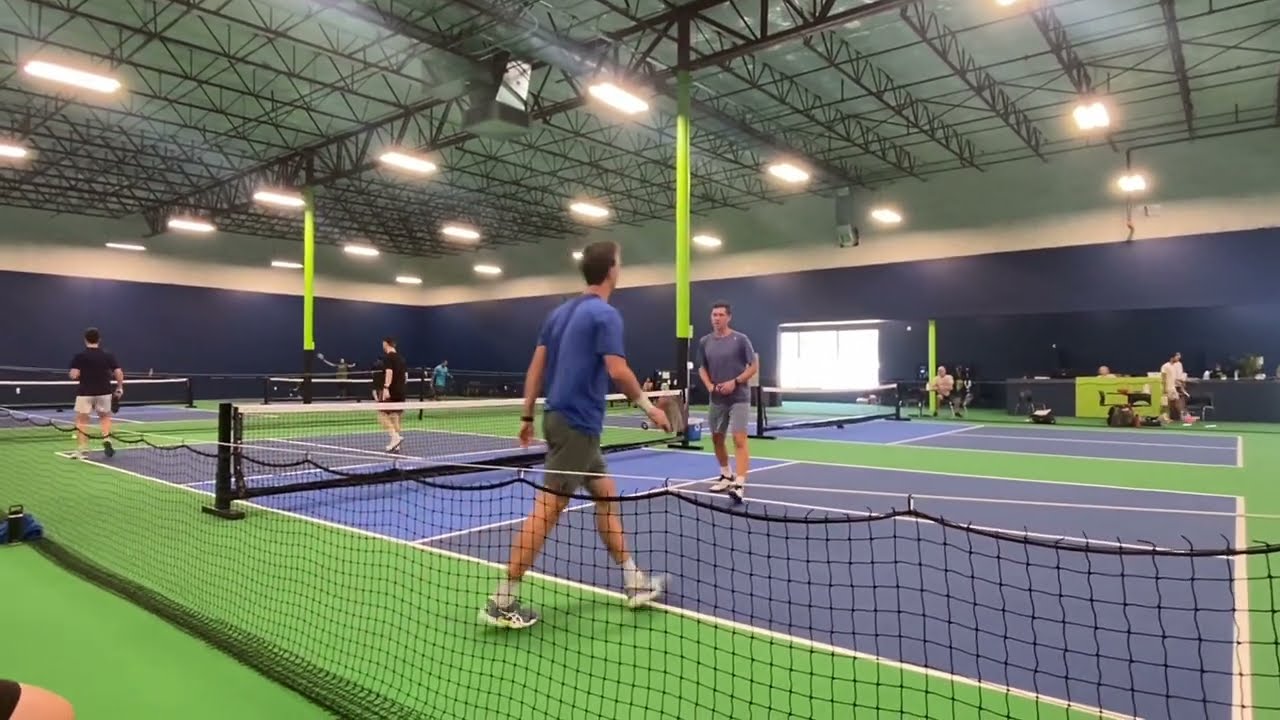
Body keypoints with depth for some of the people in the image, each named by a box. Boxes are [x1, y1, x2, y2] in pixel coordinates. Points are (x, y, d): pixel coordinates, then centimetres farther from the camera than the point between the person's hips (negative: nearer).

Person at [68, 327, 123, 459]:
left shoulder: (79, 356, -6)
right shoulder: (107, 355, 0)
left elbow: (74, 375, -14)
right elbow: (119, 373, -4)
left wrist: (81, 374, 9)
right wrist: (119, 388, 7)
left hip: (85, 393, -2)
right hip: (104, 392, 2)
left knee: (82, 420, 6)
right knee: (105, 416, 20)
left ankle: (81, 450, 4)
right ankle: (106, 440, 1)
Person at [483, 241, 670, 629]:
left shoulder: (560, 312, 14)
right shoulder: (605, 314, -11)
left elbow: (536, 367, 13)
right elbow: (617, 371, -21)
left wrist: (527, 416, 17)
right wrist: (649, 407, -8)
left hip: (562, 419, 10)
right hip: (577, 423, -10)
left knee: (606, 496, 16)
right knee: (547, 509, -6)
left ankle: (634, 582, 24)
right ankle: (503, 600, -1)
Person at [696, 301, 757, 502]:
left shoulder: (740, 339, -8)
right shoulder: (704, 342, 4)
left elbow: (754, 366, -5)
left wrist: (735, 382, -17)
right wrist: (709, 385, -5)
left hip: (739, 397, -5)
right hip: (717, 399, 5)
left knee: (739, 439, -13)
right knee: (717, 438, 14)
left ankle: (739, 484, -18)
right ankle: (726, 476, 34)